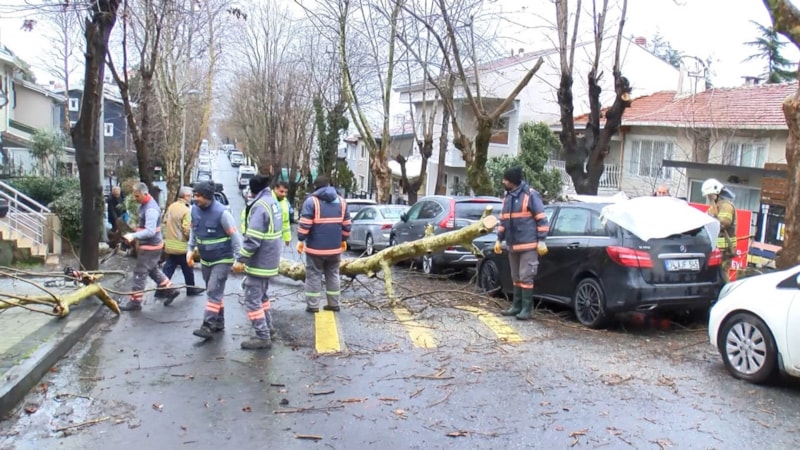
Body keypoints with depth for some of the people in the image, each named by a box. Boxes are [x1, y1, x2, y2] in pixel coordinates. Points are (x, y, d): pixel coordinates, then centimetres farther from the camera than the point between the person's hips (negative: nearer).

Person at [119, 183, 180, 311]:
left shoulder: (151, 209, -25)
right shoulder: (144, 205, 7)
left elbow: (150, 232, -31)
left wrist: (133, 236, -36)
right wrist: (134, 235, 11)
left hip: (151, 246, -10)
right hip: (149, 245, 10)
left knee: (139, 273, -3)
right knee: (153, 270, 21)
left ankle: (135, 302, 6)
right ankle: (170, 291, 29)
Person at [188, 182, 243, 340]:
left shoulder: (221, 212, -22)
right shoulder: (195, 210, -2)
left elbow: (235, 236, -17)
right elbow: (193, 231, 14)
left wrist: (238, 259, -17)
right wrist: (190, 249, 6)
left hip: (222, 260, -7)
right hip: (205, 260, 7)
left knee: (214, 291, -10)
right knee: (214, 291, 15)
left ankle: (208, 326, -9)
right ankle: (218, 323, 26)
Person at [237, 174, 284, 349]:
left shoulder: (259, 206, -21)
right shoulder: (274, 202, 9)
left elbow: (253, 239, -26)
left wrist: (241, 259, -17)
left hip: (259, 262, -10)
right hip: (269, 260, 10)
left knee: (252, 299, -4)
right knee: (262, 295, 22)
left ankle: (263, 337, -2)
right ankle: (268, 328, 31)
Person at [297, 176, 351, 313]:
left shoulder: (311, 201, -7)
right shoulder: (341, 201, 7)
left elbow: (305, 224, -13)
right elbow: (346, 224, 10)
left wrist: (301, 240, -4)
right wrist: (343, 240, 21)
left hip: (315, 247, -4)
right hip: (334, 247, 4)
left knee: (314, 275, 5)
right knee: (333, 275, 15)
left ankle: (312, 305, 7)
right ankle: (333, 304, 18)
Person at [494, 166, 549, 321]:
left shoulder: (530, 195, -9)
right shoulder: (507, 197, 14)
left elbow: (541, 219, -10)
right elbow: (503, 220, 21)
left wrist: (541, 241, -14)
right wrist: (499, 239, 16)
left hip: (528, 245, -8)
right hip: (512, 245, 8)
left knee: (526, 277, -6)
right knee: (516, 277, 13)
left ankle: (527, 308, 0)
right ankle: (517, 306, 21)